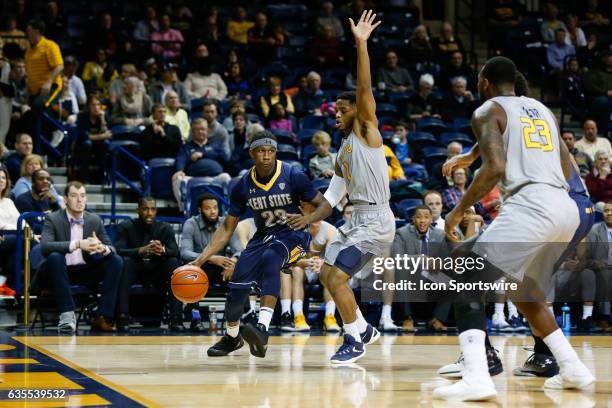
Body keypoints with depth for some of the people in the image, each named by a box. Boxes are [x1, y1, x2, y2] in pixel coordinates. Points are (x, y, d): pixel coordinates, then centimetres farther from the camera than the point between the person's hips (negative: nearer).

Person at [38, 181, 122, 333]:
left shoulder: (95, 220, 6)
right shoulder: (53, 219, -6)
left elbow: (111, 248, 3)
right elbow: (45, 246, -23)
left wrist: (102, 248, -24)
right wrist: (77, 244, -35)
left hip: (86, 272, 4)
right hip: (61, 270, -4)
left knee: (116, 261, -17)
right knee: (54, 257, -35)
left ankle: (102, 317, -22)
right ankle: (67, 315, -34)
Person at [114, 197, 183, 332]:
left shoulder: (166, 228, -1)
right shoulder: (126, 227, -5)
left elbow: (176, 252, -15)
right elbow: (118, 251, -21)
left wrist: (162, 250, -40)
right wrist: (141, 250, -40)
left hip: (157, 272, 2)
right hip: (134, 270, -2)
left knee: (174, 263, -28)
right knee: (125, 262, -34)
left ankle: (176, 319, -33)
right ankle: (122, 317, -39)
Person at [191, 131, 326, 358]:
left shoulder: (293, 176, -14)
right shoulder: (244, 185, -4)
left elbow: (323, 205, -8)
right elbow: (227, 228, 2)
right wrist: (201, 259, -7)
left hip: (292, 235, -4)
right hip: (263, 236, 4)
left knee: (269, 259, -36)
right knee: (237, 285, -10)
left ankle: (262, 329, -48)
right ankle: (231, 337, 21)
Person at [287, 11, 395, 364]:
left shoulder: (367, 129, -2)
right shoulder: (344, 151, 20)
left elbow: (364, 89, -17)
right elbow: (334, 195, 21)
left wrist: (362, 44, -24)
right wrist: (309, 219, 9)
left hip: (376, 220, -10)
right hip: (357, 219, 10)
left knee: (338, 276, -15)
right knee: (328, 275, 15)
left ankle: (354, 342, -2)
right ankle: (365, 330, 27)